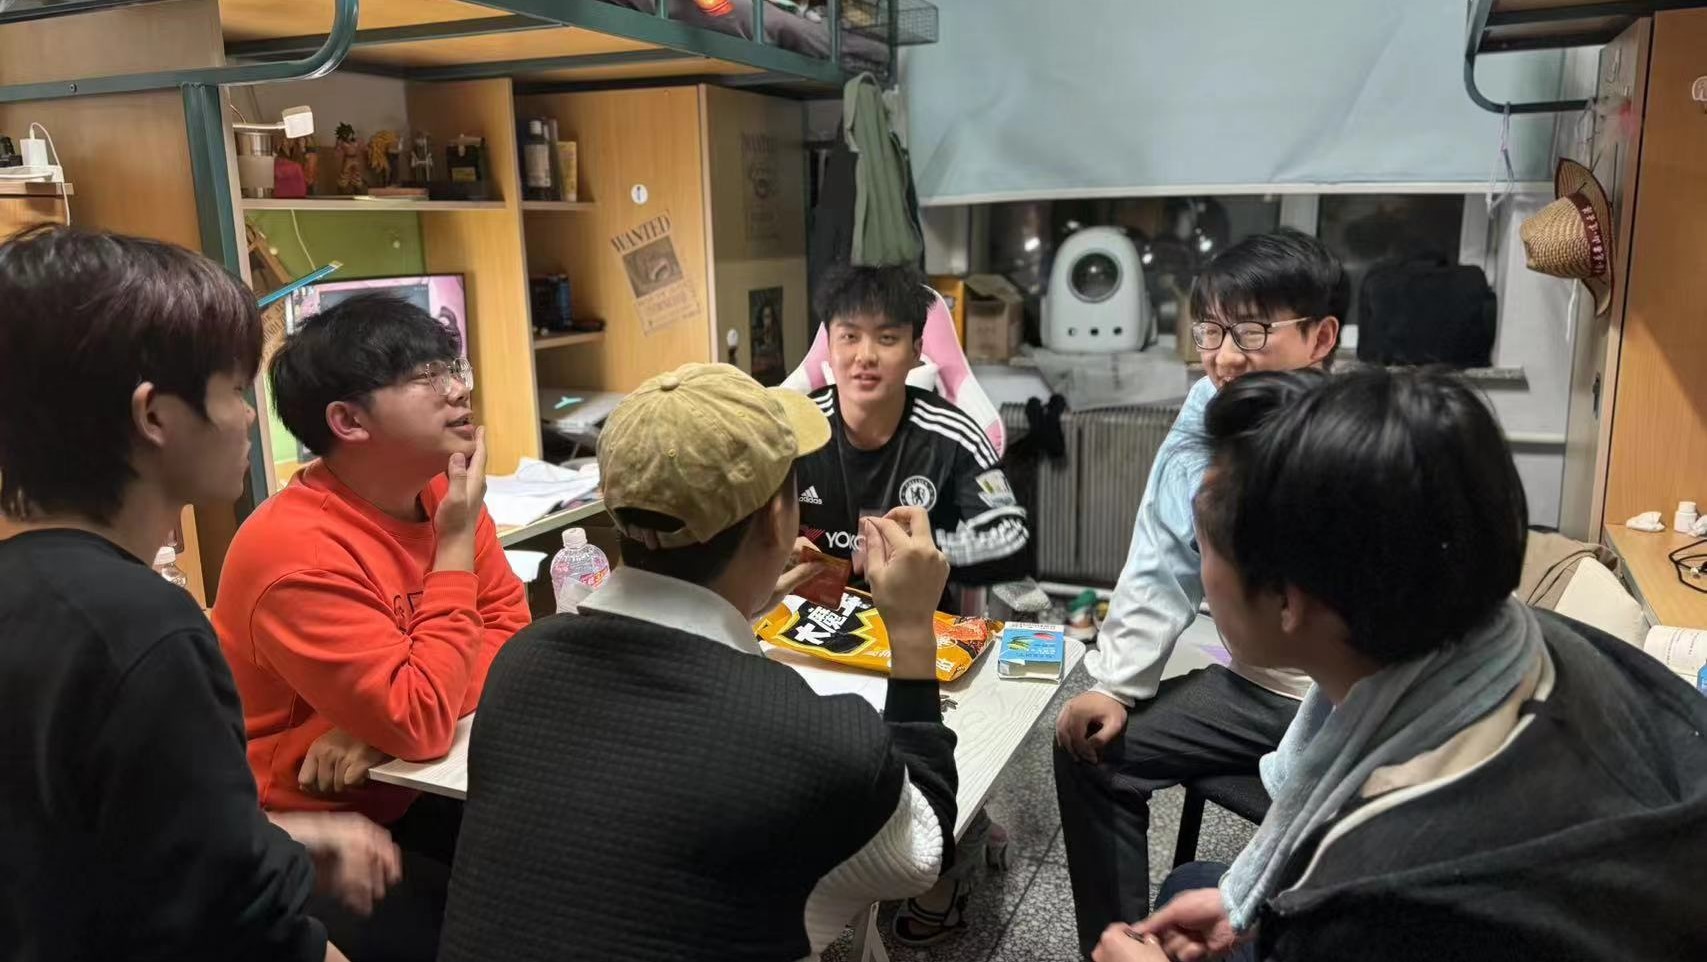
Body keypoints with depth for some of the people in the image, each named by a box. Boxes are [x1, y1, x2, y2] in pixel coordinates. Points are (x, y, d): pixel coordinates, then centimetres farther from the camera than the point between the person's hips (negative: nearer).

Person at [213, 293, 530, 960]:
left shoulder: (442, 496, -3)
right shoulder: (294, 551, -26)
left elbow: (510, 629, -5)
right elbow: (422, 723, -30)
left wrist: (388, 718, -21)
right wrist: (457, 544, -25)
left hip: (411, 794, 6)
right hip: (306, 833, -6)